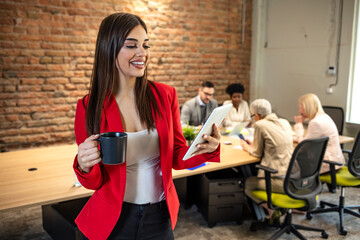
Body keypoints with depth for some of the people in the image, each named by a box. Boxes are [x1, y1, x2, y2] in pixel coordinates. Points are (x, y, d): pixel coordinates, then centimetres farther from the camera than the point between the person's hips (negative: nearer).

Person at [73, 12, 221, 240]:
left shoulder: (165, 95, -7)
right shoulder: (89, 107, -11)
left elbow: (177, 157, 1)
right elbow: (95, 181, -3)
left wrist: (205, 149, -18)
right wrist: (84, 166, -25)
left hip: (161, 216, 2)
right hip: (111, 221, -1)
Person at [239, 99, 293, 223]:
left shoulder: (260, 125, -10)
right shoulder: (284, 122, 11)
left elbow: (257, 153, 0)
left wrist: (246, 146, 19)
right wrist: (253, 144, 27)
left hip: (280, 181, -8)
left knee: (247, 183, 15)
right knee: (255, 177, 29)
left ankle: (271, 209, 3)